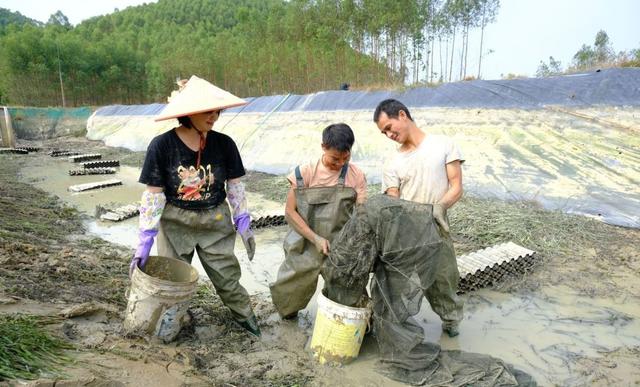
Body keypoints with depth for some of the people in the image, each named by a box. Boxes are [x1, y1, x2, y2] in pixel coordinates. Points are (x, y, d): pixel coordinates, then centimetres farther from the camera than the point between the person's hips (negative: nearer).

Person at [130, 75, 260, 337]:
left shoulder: (224, 144, -9)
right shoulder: (162, 145, -15)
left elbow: (235, 186, 1)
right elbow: (153, 194, -12)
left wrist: (243, 223, -1)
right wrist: (145, 240, -13)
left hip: (216, 222, 1)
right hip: (175, 222, -1)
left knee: (227, 275, 8)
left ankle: (245, 316, 32)